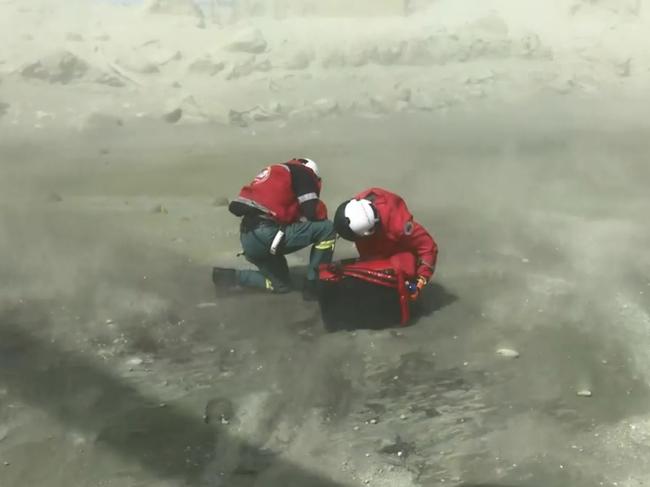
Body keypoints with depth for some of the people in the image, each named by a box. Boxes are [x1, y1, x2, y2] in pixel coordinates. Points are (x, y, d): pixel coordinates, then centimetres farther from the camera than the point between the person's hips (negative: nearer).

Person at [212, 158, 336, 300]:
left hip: (248, 239, 9)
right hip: (266, 234, -9)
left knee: (281, 285, 26)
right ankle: (314, 285, 3)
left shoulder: (275, 173, 30)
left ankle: (231, 276, 16)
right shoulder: (303, 173, 5)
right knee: (327, 228, -2)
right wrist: (322, 212, 17)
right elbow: (313, 212, -4)